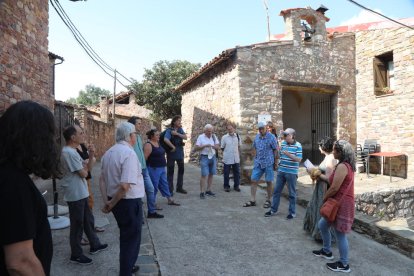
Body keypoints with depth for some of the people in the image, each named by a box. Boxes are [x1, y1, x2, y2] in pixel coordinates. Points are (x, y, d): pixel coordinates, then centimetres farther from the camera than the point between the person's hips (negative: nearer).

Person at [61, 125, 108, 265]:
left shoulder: (73, 151, 10)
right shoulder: (69, 153, -22)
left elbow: (87, 168, 9)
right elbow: (83, 173, -21)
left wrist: (91, 157, -7)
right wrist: (85, 166, 1)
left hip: (81, 193, 10)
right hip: (75, 194, -10)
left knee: (88, 220, 21)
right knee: (77, 225, 3)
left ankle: (95, 245, 35)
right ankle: (76, 255, 18)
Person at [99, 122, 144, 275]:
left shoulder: (108, 153, 5)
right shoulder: (129, 153, -21)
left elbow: (102, 179, 8)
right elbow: (125, 186, -27)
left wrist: (107, 201, 3)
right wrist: (111, 204, -15)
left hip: (115, 201, 9)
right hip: (129, 201, -9)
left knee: (125, 236, 26)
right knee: (131, 239, 9)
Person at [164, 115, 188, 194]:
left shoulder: (180, 129, 6)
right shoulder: (169, 130, -13)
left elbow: (185, 137, -8)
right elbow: (165, 139, -30)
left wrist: (177, 134, -19)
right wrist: (173, 147, -24)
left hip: (180, 153, 6)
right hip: (172, 153, -6)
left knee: (181, 170, 14)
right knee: (170, 171, 2)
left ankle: (179, 187, 28)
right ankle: (170, 189, 11)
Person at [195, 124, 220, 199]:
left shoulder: (214, 137, 9)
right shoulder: (200, 137, -3)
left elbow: (218, 147, 6)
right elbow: (196, 148, -8)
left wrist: (212, 146, -14)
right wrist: (204, 146, -19)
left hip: (213, 157, 5)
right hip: (204, 157, -4)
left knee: (211, 174, 7)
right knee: (204, 175, -9)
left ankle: (208, 190, 17)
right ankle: (202, 192, -4)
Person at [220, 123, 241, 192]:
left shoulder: (237, 136, 4)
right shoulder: (224, 137, -5)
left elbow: (239, 147, 13)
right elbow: (222, 148, 4)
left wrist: (238, 155, 11)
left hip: (236, 159, 3)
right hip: (227, 159, -3)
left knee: (237, 172, 9)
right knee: (226, 173, 5)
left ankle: (236, 186, 23)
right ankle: (226, 186, 19)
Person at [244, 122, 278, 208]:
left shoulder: (271, 137, -9)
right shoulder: (257, 137, 6)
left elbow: (275, 150, -6)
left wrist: (276, 162, -7)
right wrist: (256, 158, 11)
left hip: (268, 163, -4)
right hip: (258, 163, 5)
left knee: (268, 182, 6)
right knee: (253, 180, 2)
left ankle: (268, 200, 21)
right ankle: (252, 200, 10)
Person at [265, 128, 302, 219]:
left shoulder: (298, 146, -11)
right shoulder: (283, 143, 6)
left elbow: (299, 159, -17)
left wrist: (289, 154, -27)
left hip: (291, 172, -5)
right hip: (281, 171, 6)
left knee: (292, 193, 7)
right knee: (276, 191, 11)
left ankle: (292, 212, 21)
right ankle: (273, 209, 24)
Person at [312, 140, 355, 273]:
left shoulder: (342, 166, -22)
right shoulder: (347, 165, 11)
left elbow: (334, 188, -21)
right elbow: (332, 180, 17)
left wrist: (324, 198, -4)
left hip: (342, 205, -11)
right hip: (339, 203, 11)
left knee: (340, 234, 3)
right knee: (322, 225, 21)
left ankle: (344, 265, 19)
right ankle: (327, 251, 37)